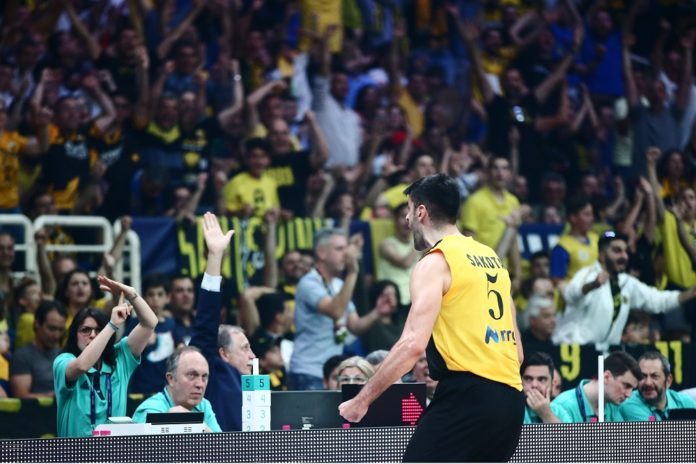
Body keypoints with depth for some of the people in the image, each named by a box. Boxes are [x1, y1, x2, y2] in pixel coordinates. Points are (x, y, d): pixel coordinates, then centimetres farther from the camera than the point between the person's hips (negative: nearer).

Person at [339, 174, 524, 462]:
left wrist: (361, 400, -11)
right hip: (510, 402, 8)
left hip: (467, 397, -8)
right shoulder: (491, 258, 20)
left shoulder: (436, 262, -4)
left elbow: (413, 343, -17)